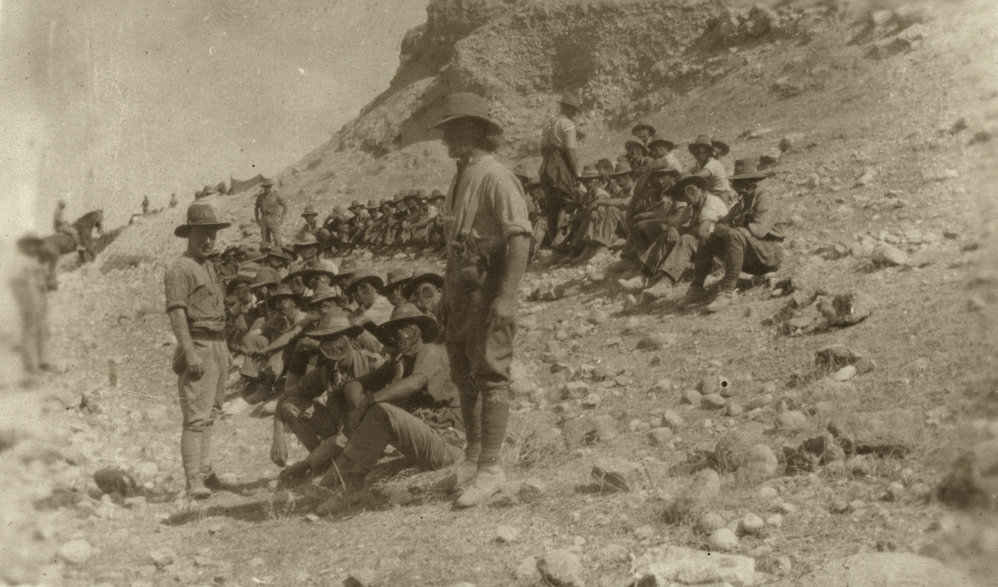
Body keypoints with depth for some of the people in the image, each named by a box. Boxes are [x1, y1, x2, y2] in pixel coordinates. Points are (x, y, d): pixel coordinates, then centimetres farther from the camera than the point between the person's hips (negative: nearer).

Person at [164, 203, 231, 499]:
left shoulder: (209, 268, 19)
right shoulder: (180, 269, -10)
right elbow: (177, 312, -18)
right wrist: (189, 352, -26)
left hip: (218, 346, 9)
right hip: (198, 346, -9)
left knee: (210, 411, 14)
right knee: (196, 416, -12)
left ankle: (204, 471, 22)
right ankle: (194, 482, -13)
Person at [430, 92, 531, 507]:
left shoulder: (495, 177, -13)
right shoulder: (461, 178, 17)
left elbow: (520, 239, -20)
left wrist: (505, 297, -26)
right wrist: (447, 293, 19)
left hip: (488, 289, -10)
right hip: (460, 286, 10)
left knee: (489, 375, -7)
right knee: (464, 374, 15)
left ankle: (490, 468, -3)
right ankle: (473, 455, 28)